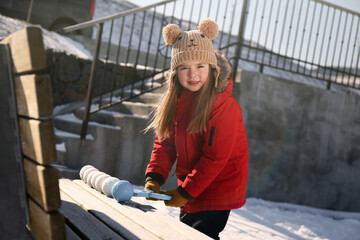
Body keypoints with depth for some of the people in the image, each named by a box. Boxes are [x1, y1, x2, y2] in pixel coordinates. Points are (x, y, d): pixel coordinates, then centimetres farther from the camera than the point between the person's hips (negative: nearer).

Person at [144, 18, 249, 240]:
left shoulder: (224, 105, -21)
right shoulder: (176, 99, 2)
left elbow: (215, 157, -21)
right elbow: (165, 142, 3)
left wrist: (184, 193, -20)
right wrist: (154, 178, -11)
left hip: (216, 196, -7)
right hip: (189, 194, 8)